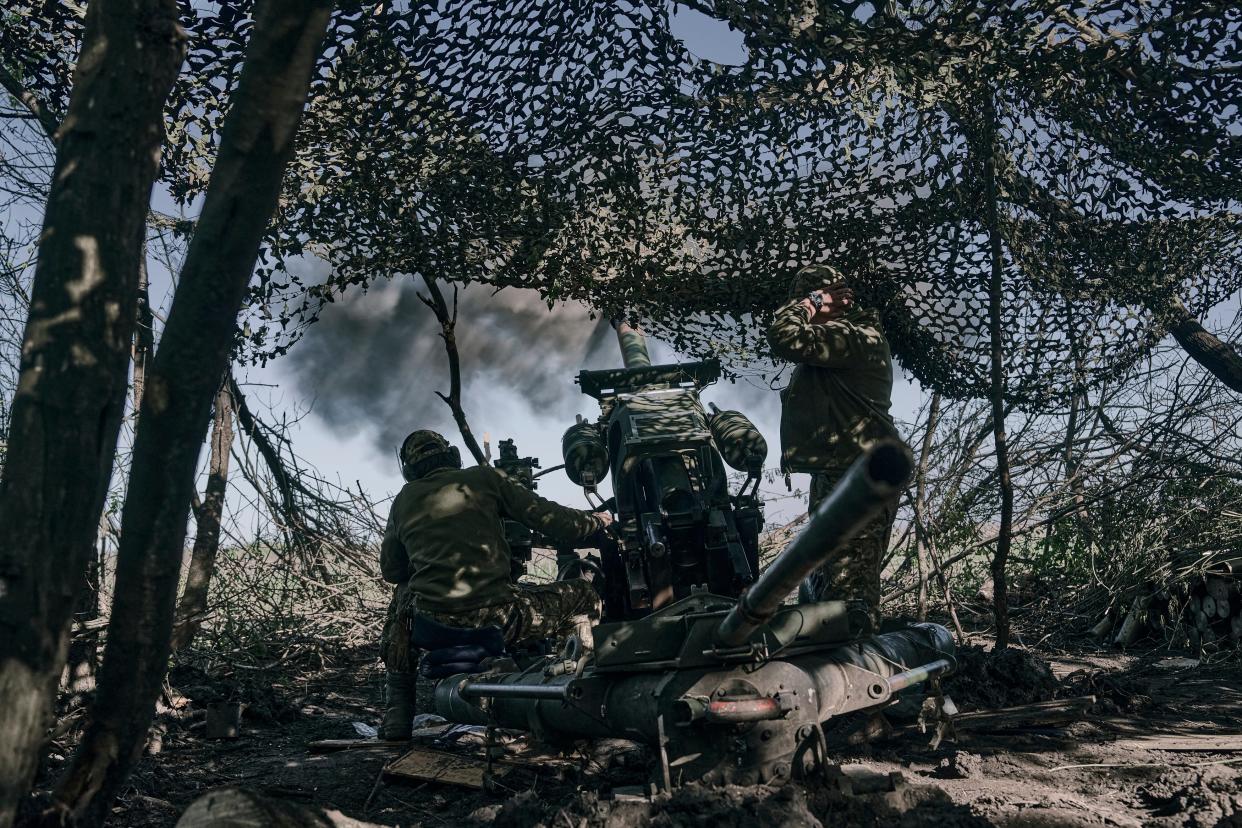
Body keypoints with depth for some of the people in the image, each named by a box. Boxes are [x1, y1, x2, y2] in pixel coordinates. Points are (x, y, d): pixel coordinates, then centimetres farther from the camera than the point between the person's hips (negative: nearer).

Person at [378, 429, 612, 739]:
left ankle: (397, 715, 32)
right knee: (584, 597, 16)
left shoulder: (403, 501, 17)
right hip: (494, 614, -3)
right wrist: (596, 521, 23)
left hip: (431, 620, 4)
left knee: (401, 597, 40)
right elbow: (549, 519, 4)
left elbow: (390, 571, 24)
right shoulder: (484, 478, 8)